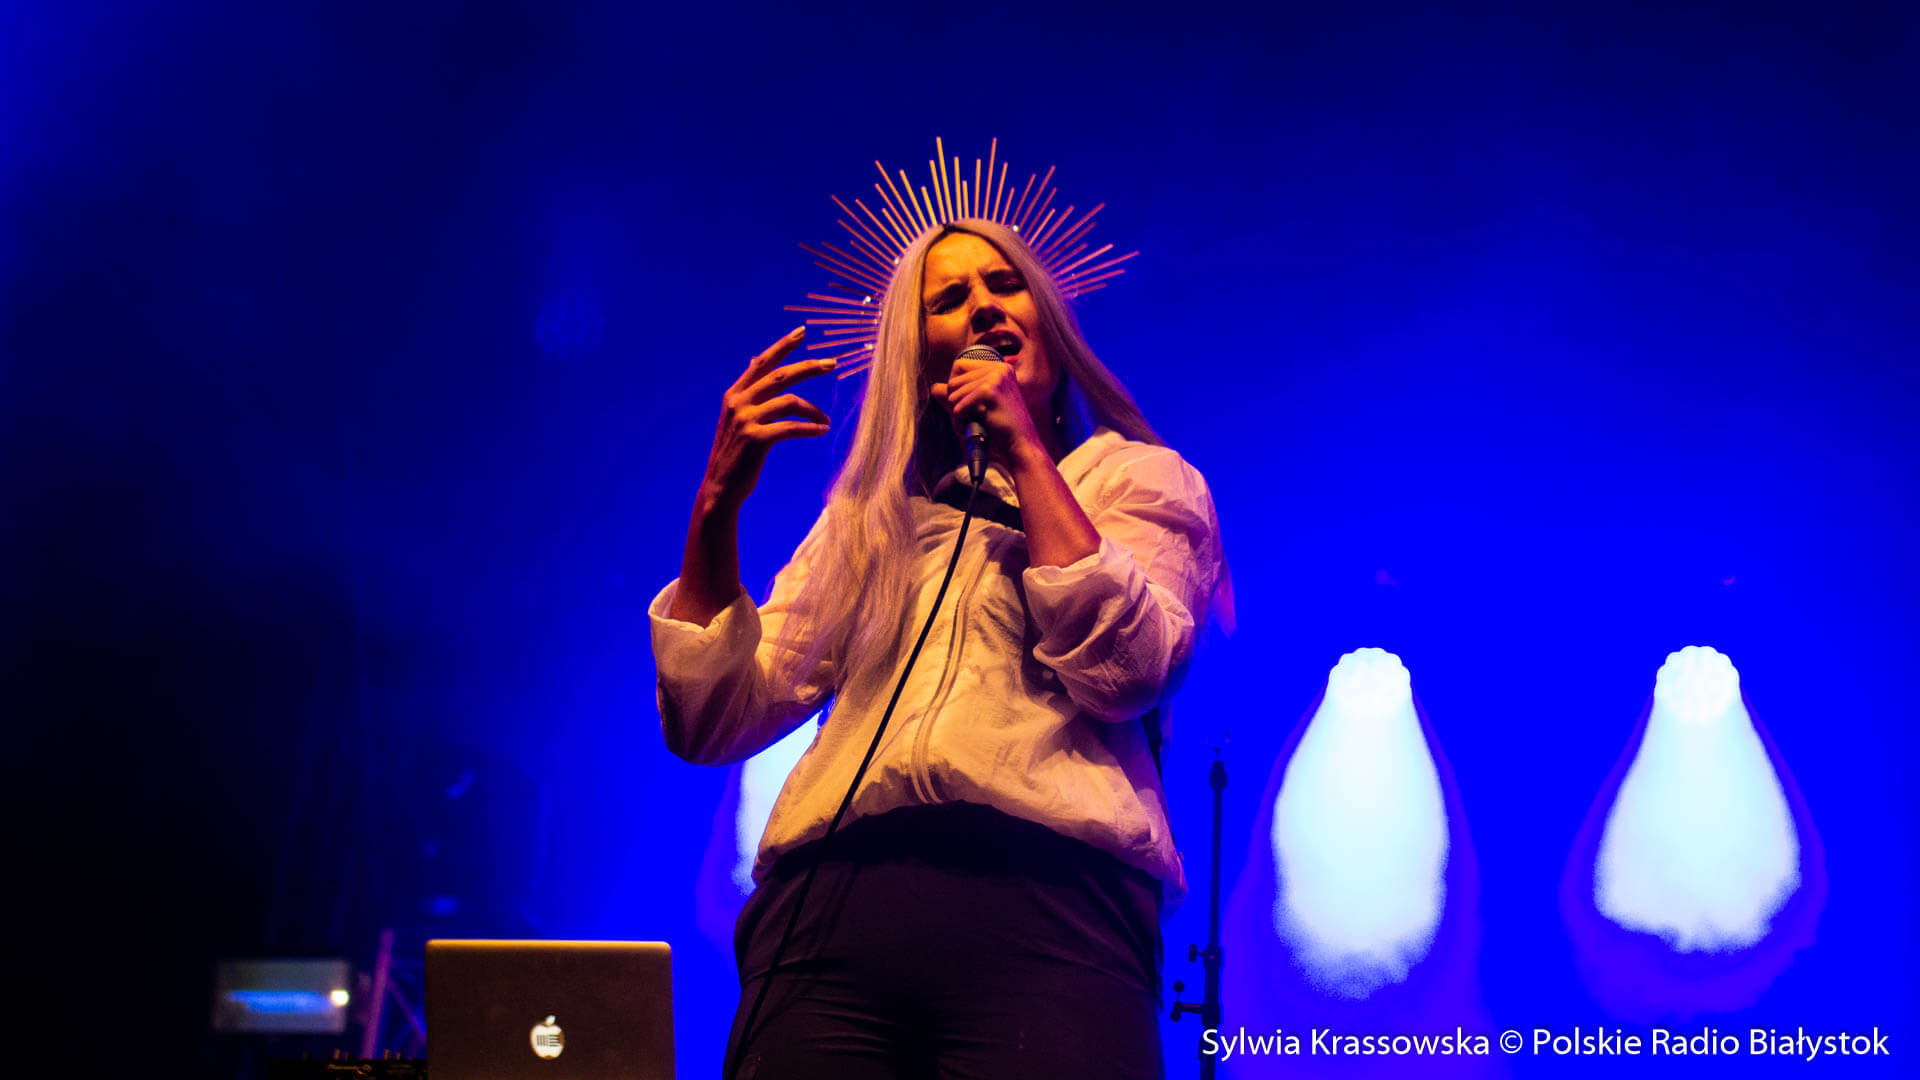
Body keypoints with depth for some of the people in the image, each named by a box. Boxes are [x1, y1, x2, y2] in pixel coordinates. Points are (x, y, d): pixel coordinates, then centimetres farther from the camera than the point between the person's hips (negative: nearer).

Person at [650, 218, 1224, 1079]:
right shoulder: (866, 518, 24)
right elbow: (713, 723, 13)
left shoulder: (1141, 478, 18)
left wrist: (1026, 454, 3)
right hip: (829, 905, 3)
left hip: (1050, 892, -2)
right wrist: (718, 500, 4)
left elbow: (1121, 669, -3)